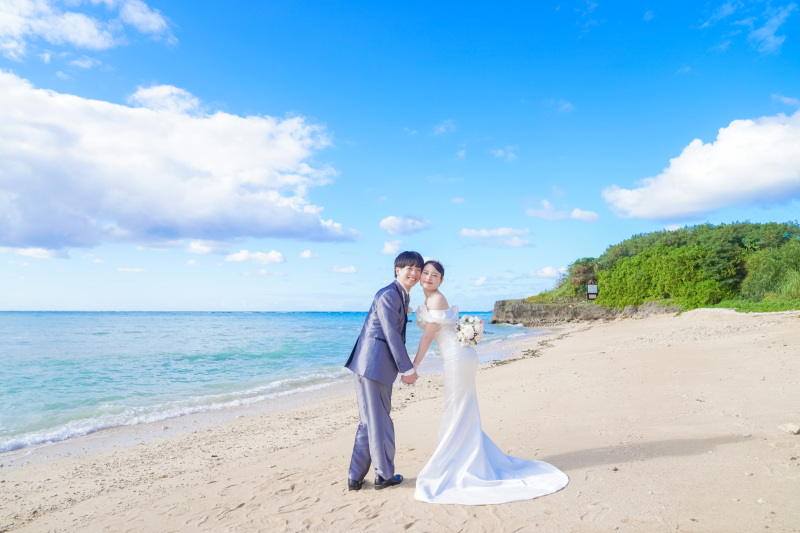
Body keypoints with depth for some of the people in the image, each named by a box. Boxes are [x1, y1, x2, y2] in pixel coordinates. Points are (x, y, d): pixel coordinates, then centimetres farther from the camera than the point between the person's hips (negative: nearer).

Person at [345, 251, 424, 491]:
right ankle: (385, 475, 19)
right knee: (380, 422, 4)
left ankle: (356, 477, 24)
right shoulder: (388, 294, -13)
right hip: (374, 364, -10)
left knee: (369, 422, 15)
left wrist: (405, 368, 20)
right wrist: (407, 369, -13)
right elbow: (391, 334, -17)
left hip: (379, 365, 10)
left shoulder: (402, 296, 18)